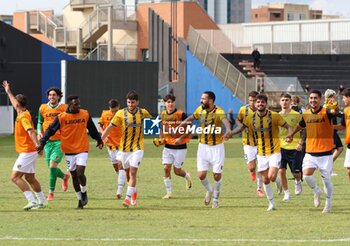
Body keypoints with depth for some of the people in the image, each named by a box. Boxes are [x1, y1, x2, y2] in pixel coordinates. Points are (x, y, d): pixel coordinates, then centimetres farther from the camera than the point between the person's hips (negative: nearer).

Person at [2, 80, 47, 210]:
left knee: (15, 176, -13)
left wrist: (37, 144, -46)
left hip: (27, 152, -10)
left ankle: (32, 200, -20)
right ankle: (42, 201, 24)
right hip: (28, 152, 10)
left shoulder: (23, 117, -16)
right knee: (29, 178, 18)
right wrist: (8, 92, 45)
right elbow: (15, 104, 33)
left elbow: (31, 131, -32)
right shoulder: (24, 114, 11)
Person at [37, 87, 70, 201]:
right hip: (48, 141, 4)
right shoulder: (43, 108, 6)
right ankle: (64, 176, 41)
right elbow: (40, 122, 17)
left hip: (60, 141, -4)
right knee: (51, 167, 8)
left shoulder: (64, 108, -3)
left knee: (53, 164, -17)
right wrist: (39, 131, -2)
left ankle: (51, 192, -7)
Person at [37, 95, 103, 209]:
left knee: (80, 173, -15)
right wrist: (42, 143, -14)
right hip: (69, 151, 0)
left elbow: (92, 129, 17)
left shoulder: (85, 114, 1)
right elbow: (50, 130, -5)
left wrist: (99, 140, 26)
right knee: (74, 175, 8)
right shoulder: (61, 117, -7)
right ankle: (80, 199, 23)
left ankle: (84, 192, 13)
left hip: (82, 149, 0)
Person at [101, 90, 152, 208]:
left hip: (137, 148, -1)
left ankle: (128, 198, -16)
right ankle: (133, 192, 38)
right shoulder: (121, 114, -6)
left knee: (133, 172, -14)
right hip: (124, 148, 1)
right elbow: (110, 127, -6)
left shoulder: (143, 113, -2)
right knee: (127, 173, 12)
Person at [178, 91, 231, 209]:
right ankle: (209, 191, 30)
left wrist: (228, 130, -64)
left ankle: (215, 199, 21)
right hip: (203, 146, 4)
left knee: (217, 175, -1)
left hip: (217, 147, -4)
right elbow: (192, 117, 20)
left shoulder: (219, 112, -21)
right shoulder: (200, 110, -3)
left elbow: (225, 120, -44)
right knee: (201, 175, -2)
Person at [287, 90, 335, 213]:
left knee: (326, 179, 5)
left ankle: (328, 204, 24)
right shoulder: (306, 114, 5)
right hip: (310, 152, 3)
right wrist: (292, 134, 37)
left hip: (325, 152, -3)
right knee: (306, 174, -15)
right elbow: (301, 125, 26)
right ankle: (316, 191, 16)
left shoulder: (326, 112, -10)